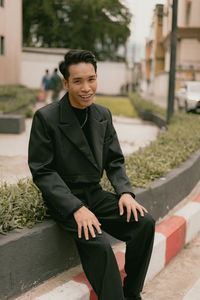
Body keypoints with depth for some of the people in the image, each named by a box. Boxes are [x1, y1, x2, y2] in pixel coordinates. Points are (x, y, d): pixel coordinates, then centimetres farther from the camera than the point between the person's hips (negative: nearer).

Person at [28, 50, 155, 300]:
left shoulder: (103, 115, 5)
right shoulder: (46, 117, -12)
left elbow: (115, 161, 10)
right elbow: (42, 172, -14)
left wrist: (125, 192, -10)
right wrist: (76, 208, -23)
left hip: (95, 194, 6)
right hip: (64, 200, -5)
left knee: (145, 223, -13)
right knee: (98, 243, -30)